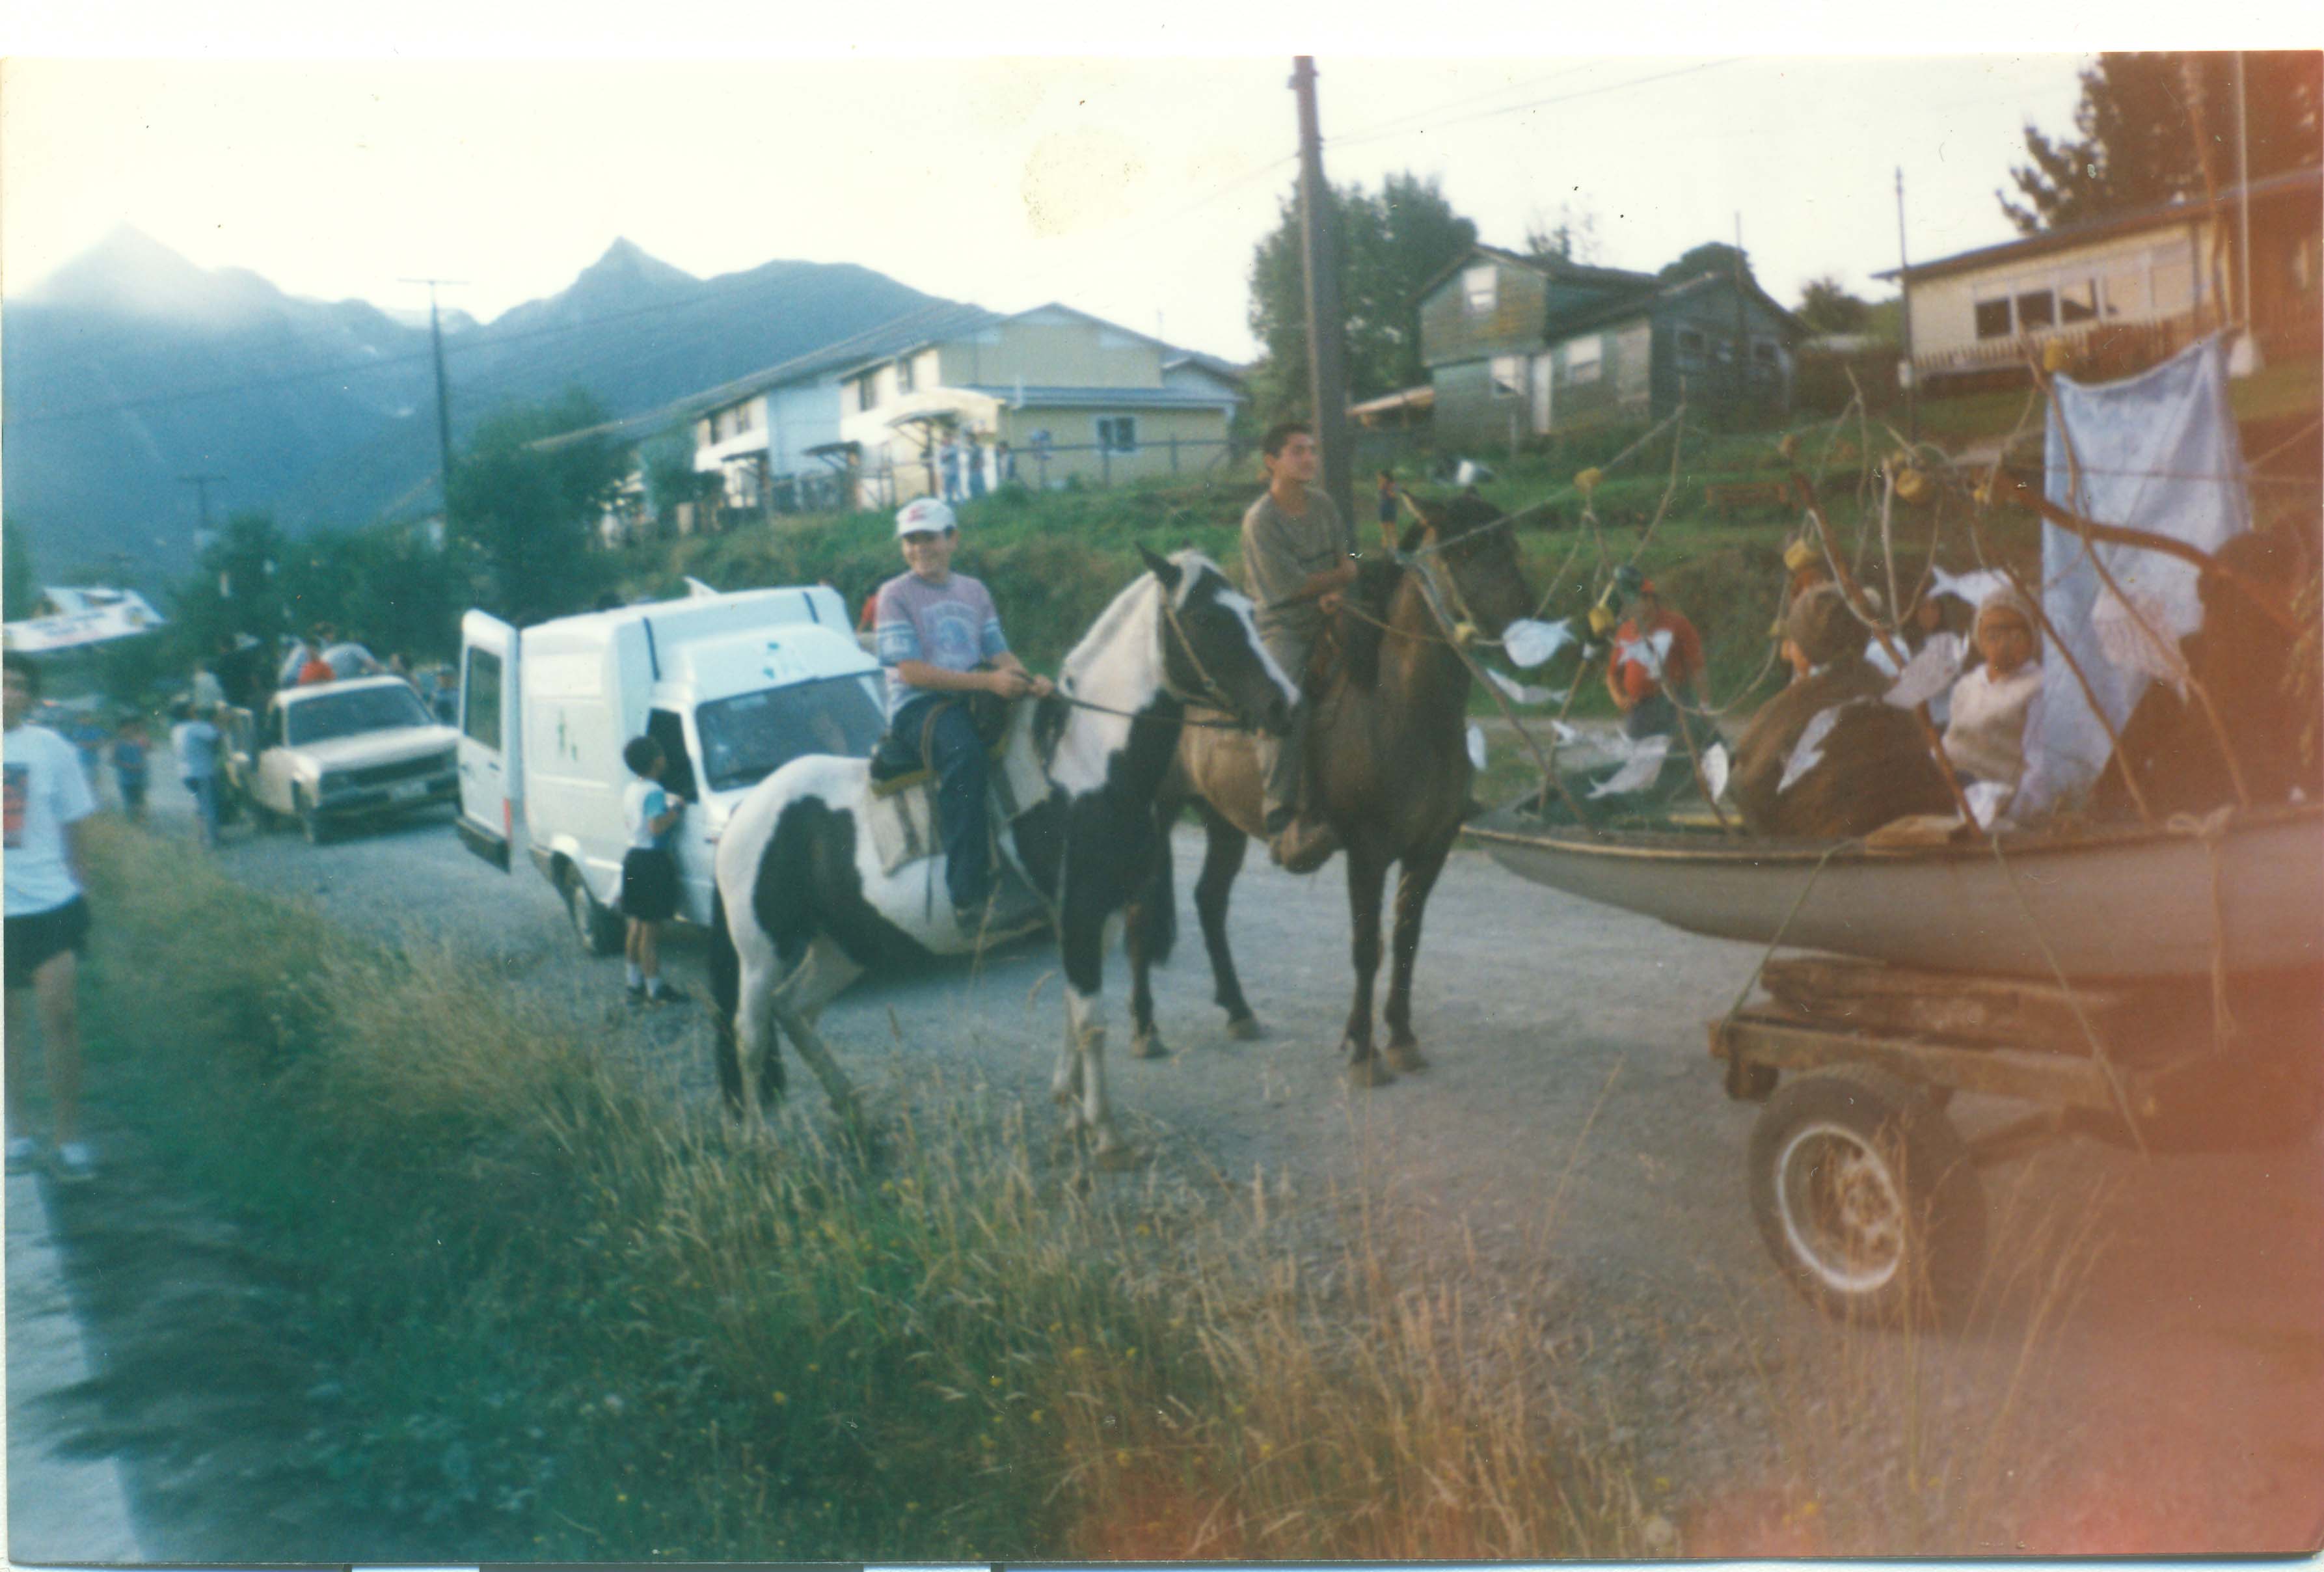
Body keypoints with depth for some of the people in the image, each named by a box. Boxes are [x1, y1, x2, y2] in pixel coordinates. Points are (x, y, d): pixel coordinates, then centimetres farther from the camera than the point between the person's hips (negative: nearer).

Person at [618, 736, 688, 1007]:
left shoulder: (631, 790, 12)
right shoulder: (655, 792, -18)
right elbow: (657, 826, -29)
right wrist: (677, 809, -15)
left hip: (634, 857, 10)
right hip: (652, 862, -10)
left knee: (637, 924, 17)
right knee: (651, 929, -5)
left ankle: (635, 984, 25)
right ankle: (655, 990, -1)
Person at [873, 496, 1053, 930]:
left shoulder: (974, 592, 18)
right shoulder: (895, 595, 1)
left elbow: (999, 654, 14)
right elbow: (911, 671, -11)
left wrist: (1030, 680, -10)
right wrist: (987, 681, -20)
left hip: (974, 700, 6)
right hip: (916, 706, -6)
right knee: (964, 752, -36)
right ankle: (969, 897, -39)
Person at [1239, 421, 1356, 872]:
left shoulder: (1321, 504, 12)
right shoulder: (1261, 519, -11)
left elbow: (1349, 560, 11)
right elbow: (1296, 585, -13)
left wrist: (1336, 593, -11)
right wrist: (1346, 575, 1)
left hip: (1327, 623, 8)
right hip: (1281, 628, -8)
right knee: (1286, 705, -33)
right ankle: (1281, 825, -39)